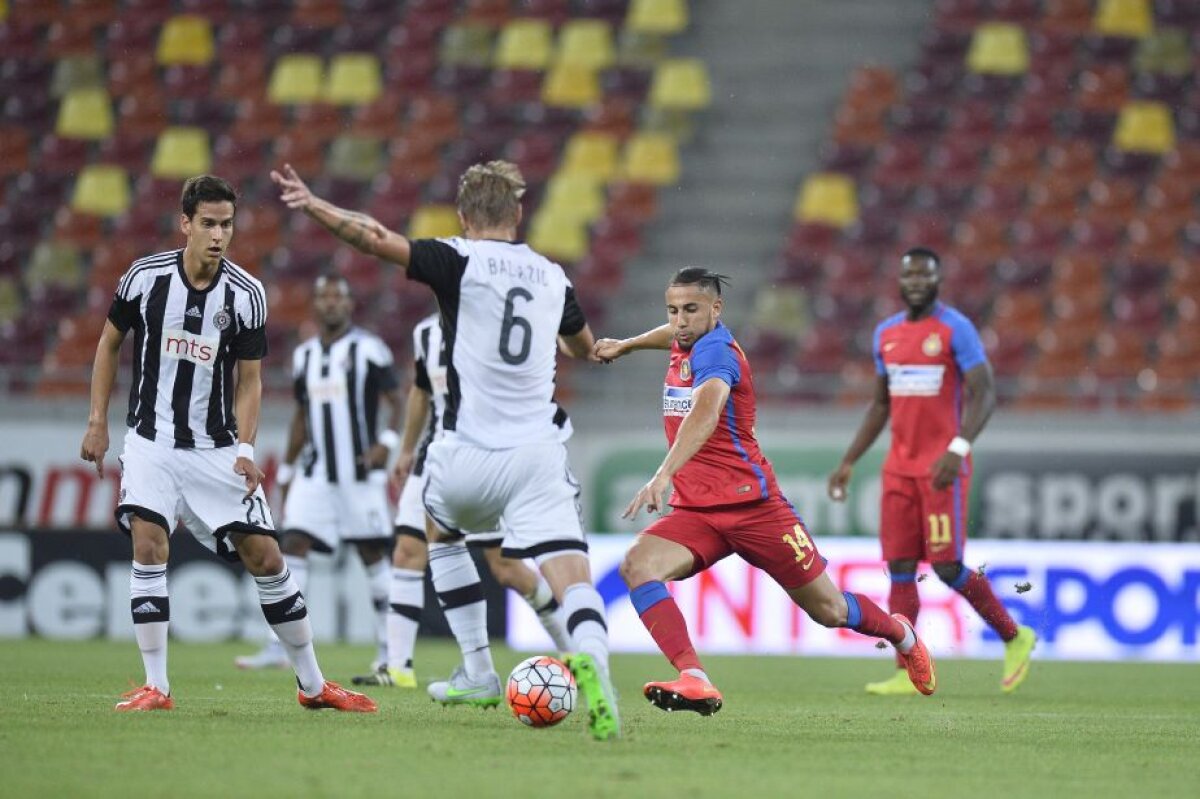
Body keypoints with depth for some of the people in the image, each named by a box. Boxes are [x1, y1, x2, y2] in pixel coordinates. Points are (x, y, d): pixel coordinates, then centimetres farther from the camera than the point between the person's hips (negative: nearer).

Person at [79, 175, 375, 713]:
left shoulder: (246, 294, -8)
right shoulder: (145, 276, -7)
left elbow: (249, 380, -2)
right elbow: (110, 343, 7)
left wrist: (245, 450, -15)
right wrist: (97, 420, 3)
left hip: (217, 447, 0)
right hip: (151, 441, 0)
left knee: (264, 556, -1)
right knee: (148, 543, -18)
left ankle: (312, 684, 11)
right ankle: (156, 687, -11)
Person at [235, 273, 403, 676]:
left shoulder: (368, 349, -5)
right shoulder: (304, 355, 12)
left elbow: (397, 400, -4)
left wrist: (385, 443, -18)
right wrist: (287, 469, 19)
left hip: (360, 472, -5)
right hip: (315, 471, 5)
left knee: (373, 553, 1)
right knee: (293, 544, -6)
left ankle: (388, 647, 12)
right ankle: (278, 647, -8)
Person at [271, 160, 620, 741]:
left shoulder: (460, 261, -2)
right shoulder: (552, 277, 13)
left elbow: (377, 239, -17)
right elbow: (584, 347, 34)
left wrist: (312, 204, -12)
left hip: (469, 453, -2)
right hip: (539, 451, 2)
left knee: (440, 534, 29)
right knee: (572, 578, -8)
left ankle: (478, 672, 27)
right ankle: (591, 656, -41)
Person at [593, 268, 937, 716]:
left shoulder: (715, 351, -19)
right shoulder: (690, 340, 7)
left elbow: (705, 414, -39)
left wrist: (663, 476, -52)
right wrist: (625, 345, 43)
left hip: (750, 504, -7)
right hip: (693, 510, 7)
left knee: (830, 611, 5)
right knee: (637, 565, -24)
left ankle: (901, 635, 38)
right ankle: (695, 682, -34)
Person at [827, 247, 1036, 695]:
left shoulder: (955, 329, -7)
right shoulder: (886, 333, 13)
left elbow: (984, 395, -14)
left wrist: (958, 449, -27)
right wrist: (849, 462, 17)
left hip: (942, 467, -6)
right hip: (900, 467, 6)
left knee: (947, 566, -8)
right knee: (899, 568, -1)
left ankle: (1014, 638, 12)